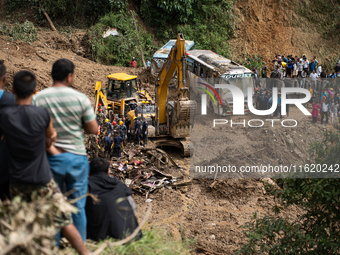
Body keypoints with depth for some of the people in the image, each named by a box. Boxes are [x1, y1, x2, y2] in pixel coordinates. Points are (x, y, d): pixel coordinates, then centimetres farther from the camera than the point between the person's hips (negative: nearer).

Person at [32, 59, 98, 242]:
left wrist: (51, 149, -3)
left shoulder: (37, 99, -7)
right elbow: (93, 129, -4)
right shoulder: (80, 99, -10)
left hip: (51, 158, 1)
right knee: (78, 206, 10)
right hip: (76, 157, -1)